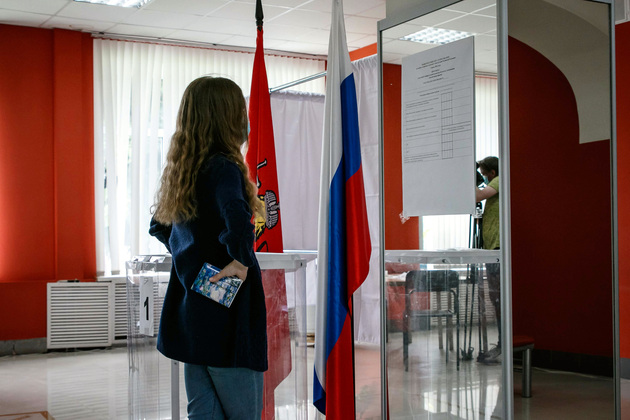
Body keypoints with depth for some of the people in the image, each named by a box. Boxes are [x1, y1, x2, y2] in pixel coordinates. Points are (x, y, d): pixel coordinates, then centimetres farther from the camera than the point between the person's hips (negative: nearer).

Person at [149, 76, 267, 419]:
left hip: (190, 311, 8)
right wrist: (241, 261, -21)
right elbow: (236, 220, -36)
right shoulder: (223, 167, -16)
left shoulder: (184, 171, 10)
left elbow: (159, 227, 24)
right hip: (227, 314, -8)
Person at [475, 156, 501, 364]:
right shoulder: (495, 185, 25)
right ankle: (502, 345, 14)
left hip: (497, 248, -10)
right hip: (492, 248, 10)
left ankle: (503, 347, -10)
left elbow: (478, 196, -19)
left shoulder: (499, 181, -4)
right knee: (496, 298, 10)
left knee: (498, 298, -11)